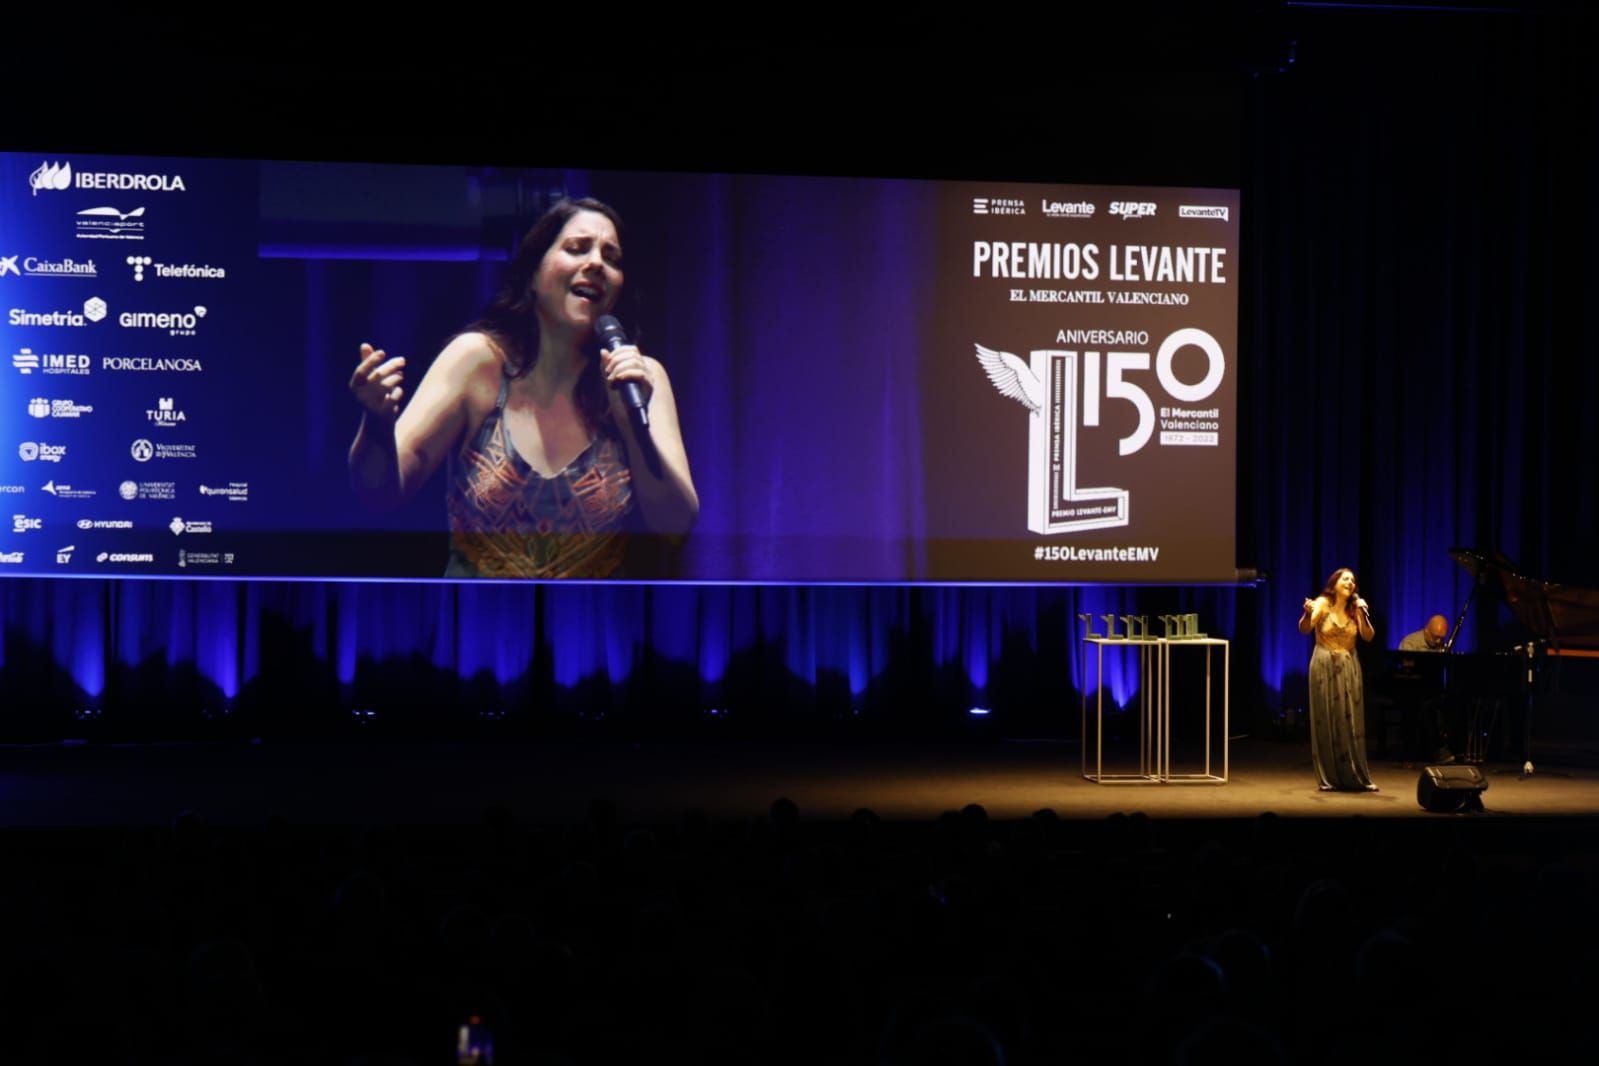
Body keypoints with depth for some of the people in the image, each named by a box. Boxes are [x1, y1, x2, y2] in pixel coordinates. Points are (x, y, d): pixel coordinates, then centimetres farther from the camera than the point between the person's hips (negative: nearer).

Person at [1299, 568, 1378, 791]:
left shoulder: (1355, 608, 5)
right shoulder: (1322, 603, -7)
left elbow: (1368, 636, -4)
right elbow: (1304, 629, -21)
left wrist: (1363, 615, -18)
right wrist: (1308, 613, -42)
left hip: (1348, 668, 3)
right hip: (1325, 667, -3)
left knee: (1351, 721, 2)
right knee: (1326, 721, -1)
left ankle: (1357, 777, 7)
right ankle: (1329, 778, 5)